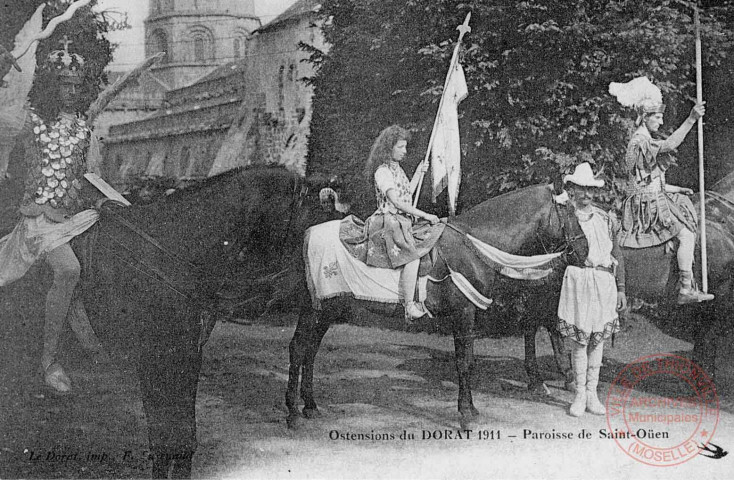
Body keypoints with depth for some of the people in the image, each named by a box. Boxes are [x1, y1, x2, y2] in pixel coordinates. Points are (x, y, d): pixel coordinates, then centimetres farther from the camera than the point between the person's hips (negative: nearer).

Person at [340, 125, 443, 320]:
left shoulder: (396, 168, 18)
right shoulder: (382, 172, -12)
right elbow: (397, 202, -19)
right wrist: (425, 215, -17)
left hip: (405, 221, 10)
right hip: (389, 222, -10)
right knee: (412, 258, -28)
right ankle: (410, 308, -28)